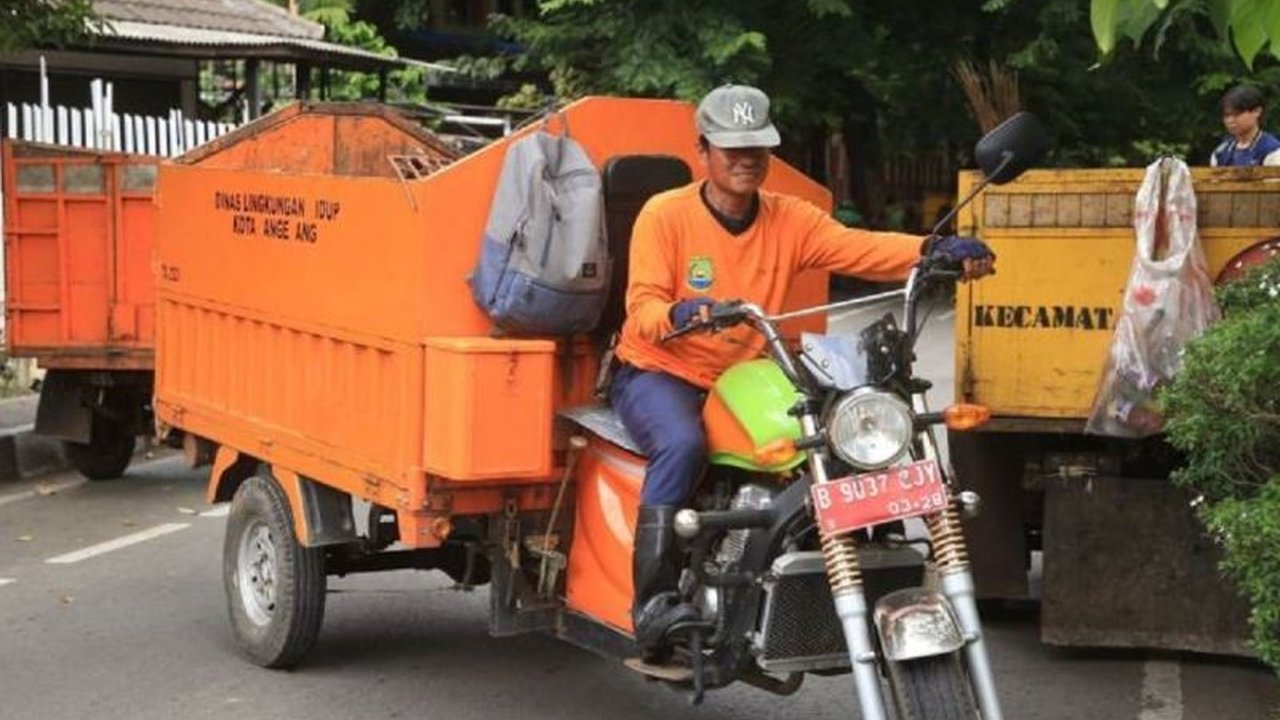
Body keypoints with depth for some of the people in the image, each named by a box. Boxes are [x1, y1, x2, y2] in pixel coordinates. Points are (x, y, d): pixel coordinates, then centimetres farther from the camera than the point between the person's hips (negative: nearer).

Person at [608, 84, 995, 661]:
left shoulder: (789, 220, 2)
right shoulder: (665, 215, -7)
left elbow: (859, 247, -14)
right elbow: (641, 310, -15)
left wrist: (934, 250, -33)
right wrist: (678, 314, -39)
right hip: (659, 373, -4)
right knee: (682, 445, -35)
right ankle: (653, 600, -30)